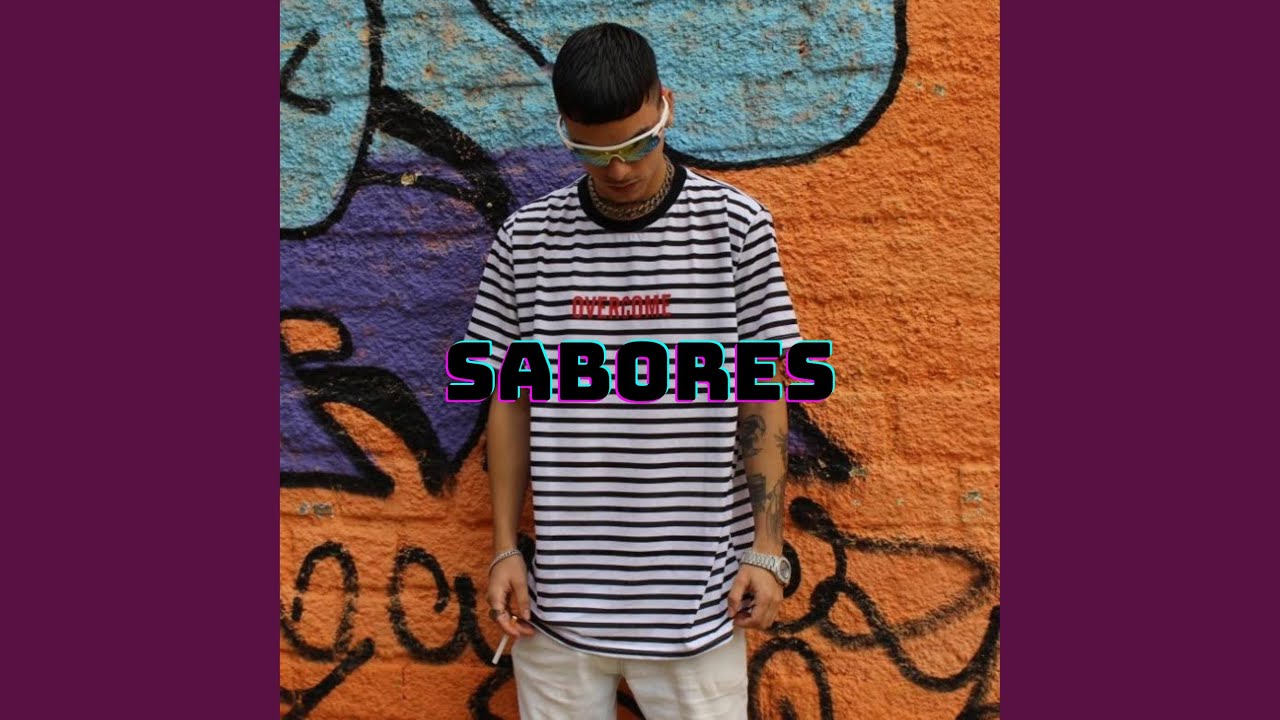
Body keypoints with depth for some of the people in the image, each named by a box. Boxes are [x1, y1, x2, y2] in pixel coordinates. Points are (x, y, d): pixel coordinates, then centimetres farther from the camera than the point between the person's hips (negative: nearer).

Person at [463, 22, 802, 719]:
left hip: (695, 601, -1)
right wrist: (504, 548, 4)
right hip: (559, 600, 2)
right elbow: (510, 401, 6)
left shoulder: (735, 226, -5)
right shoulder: (525, 238, -1)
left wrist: (766, 548, -4)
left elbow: (762, 397, -1)